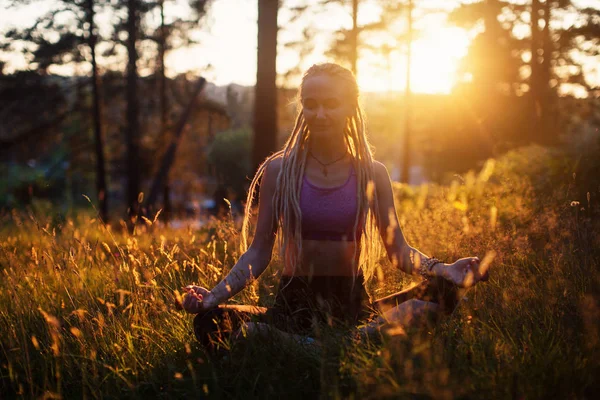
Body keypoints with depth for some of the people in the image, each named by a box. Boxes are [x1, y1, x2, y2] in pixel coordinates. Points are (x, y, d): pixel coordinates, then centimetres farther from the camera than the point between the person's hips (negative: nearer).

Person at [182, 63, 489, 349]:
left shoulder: (371, 173, 4)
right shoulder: (279, 170, 1)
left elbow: (398, 250, 2)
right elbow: (258, 253, 0)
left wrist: (446, 271, -17)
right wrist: (214, 296, -16)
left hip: (352, 304, 1)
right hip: (295, 303, 0)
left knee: (443, 292, -23)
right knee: (207, 322, -31)